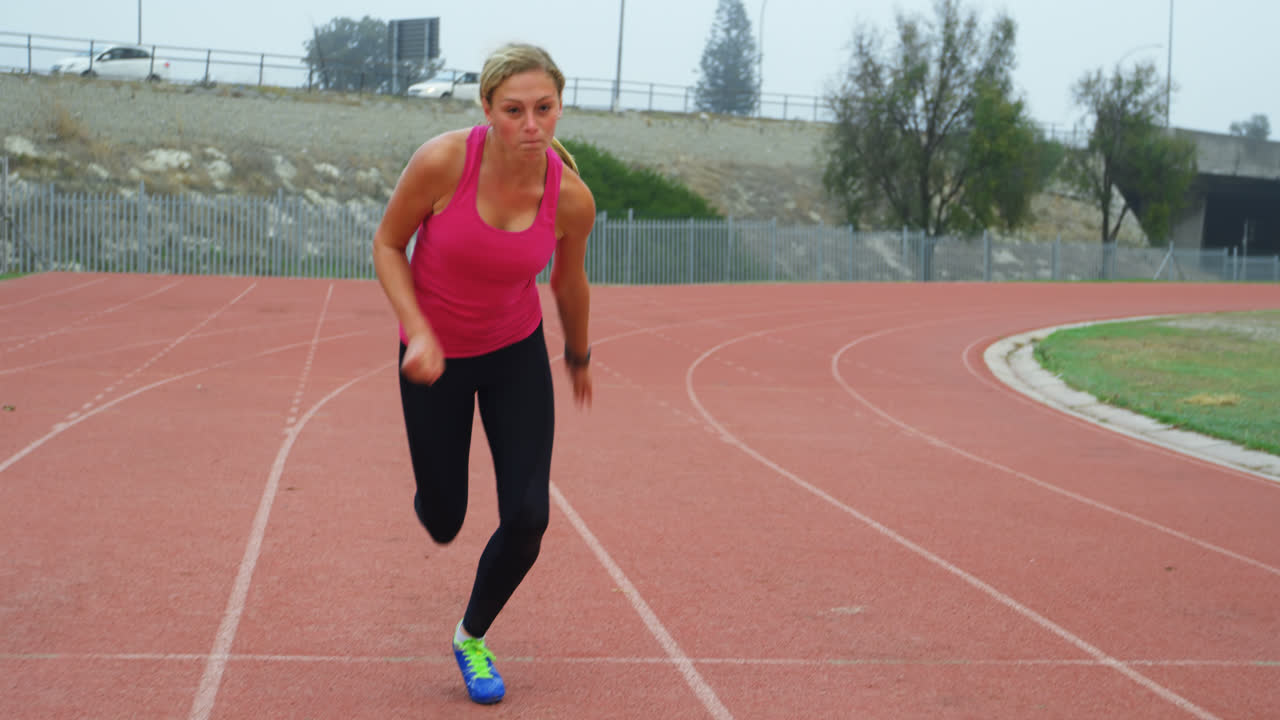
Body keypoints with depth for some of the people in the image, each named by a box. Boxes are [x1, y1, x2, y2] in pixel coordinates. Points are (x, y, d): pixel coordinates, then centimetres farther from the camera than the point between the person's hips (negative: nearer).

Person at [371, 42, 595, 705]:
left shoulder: (571, 199, -19)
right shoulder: (442, 161, -26)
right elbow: (387, 243, -10)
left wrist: (578, 357, 17)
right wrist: (417, 331, -23)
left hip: (517, 353, 1)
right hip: (434, 355, -1)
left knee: (528, 518, -9)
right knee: (443, 523, 7)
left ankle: (472, 636, 20)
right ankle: (432, 498, 49)